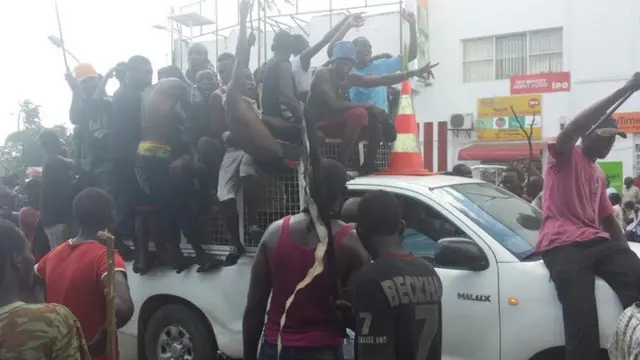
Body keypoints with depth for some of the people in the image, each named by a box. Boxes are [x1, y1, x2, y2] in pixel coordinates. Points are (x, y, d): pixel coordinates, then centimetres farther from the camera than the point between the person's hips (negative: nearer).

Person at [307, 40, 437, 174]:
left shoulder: (350, 78, 6)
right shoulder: (322, 74, -16)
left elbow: (383, 80, 4)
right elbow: (334, 104, -29)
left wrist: (415, 72, -2)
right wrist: (368, 106, -28)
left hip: (336, 122, 8)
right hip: (318, 125, -8)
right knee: (358, 114, -30)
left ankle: (368, 165, 3)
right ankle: (340, 166, -27)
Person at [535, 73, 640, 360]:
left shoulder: (599, 175, 31)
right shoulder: (565, 157, 8)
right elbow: (573, 128, -15)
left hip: (598, 242, 7)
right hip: (563, 246, -7)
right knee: (584, 326, -21)